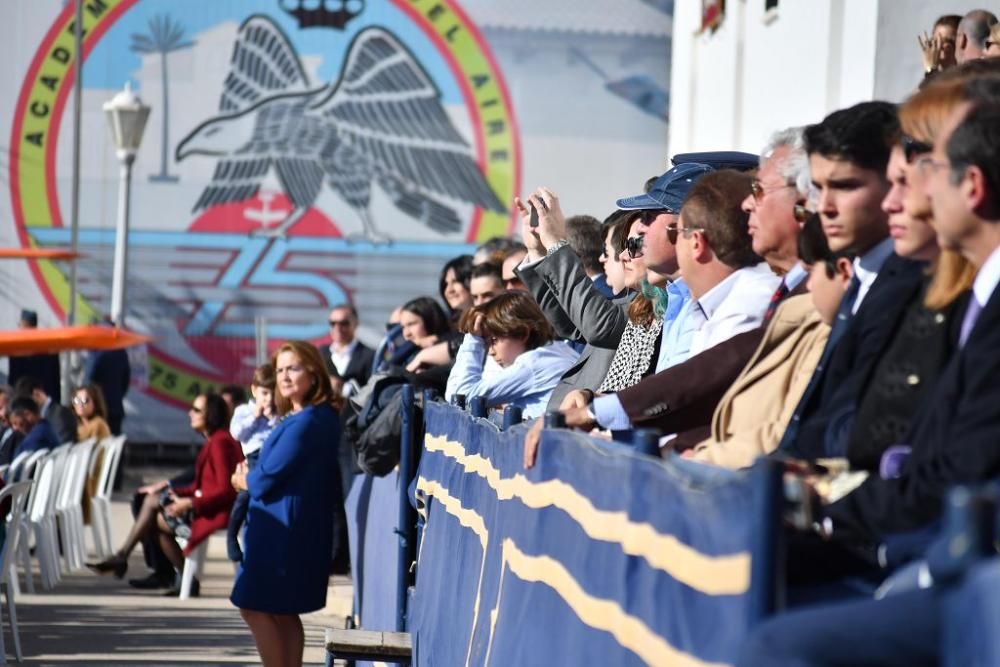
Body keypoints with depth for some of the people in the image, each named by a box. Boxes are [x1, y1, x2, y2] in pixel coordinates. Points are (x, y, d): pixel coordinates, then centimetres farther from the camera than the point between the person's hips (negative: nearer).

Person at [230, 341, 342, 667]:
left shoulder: (306, 423, -20)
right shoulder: (324, 418, 12)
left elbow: (268, 476, -19)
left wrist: (245, 480, 3)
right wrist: (252, 478, 2)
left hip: (282, 529, -10)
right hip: (299, 529, 10)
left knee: (256, 607, -5)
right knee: (283, 613, 15)